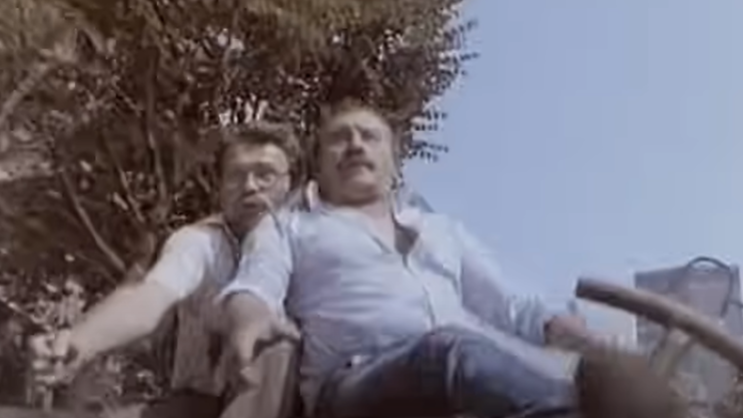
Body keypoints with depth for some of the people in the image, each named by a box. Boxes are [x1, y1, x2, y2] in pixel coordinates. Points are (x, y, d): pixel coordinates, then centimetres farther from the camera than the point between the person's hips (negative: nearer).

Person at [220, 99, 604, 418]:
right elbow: (254, 286, 4)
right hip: (357, 384, -4)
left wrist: (589, 338, 5)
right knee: (457, 350, -42)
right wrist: (252, 316, -23)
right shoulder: (287, 227, 25)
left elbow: (508, 308, 26)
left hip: (480, 368, 4)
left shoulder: (444, 229, 35)